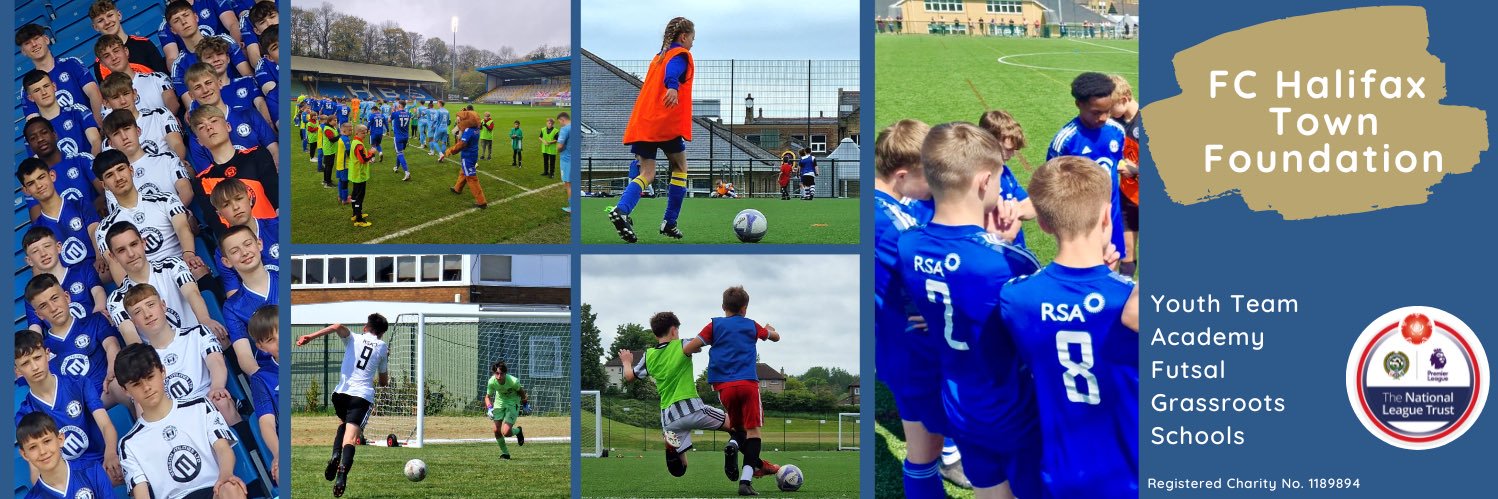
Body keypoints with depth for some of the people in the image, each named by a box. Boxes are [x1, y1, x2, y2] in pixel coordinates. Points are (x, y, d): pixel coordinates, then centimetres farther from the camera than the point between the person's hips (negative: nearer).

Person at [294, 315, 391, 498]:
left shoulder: (353, 339, 14)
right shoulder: (382, 347, 16)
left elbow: (338, 327, -11)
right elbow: (384, 382, 23)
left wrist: (311, 337, -18)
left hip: (341, 392, 2)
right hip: (363, 396, -2)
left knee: (343, 423, 30)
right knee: (350, 438, -13)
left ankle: (335, 456, 4)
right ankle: (342, 470, -39)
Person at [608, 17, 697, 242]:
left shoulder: (658, 57, 24)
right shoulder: (681, 55, 1)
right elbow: (672, 70, -23)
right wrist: (673, 87, -42)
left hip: (642, 123, 6)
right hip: (667, 123, -6)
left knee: (646, 174, 1)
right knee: (679, 167, 13)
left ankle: (621, 210, -27)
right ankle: (669, 223, 9)